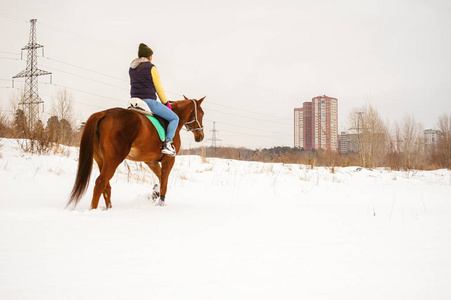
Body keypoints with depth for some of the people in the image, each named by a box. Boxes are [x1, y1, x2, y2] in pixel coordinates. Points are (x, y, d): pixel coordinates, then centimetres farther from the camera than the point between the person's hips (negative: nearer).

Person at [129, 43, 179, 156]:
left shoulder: (131, 69, 15)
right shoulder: (151, 67, -4)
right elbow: (159, 89, -4)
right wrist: (166, 103, 8)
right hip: (149, 102, -6)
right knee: (174, 118, 2)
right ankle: (167, 143, -16)